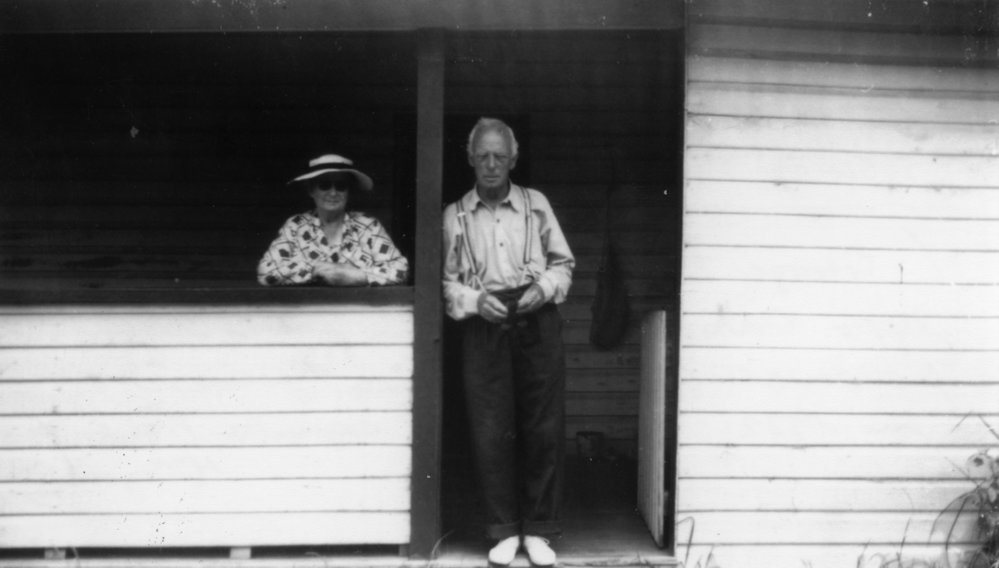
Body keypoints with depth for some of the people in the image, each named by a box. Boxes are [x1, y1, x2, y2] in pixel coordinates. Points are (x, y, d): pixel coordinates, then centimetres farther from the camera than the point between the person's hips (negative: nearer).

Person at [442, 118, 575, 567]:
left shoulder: (536, 204, 9)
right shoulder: (455, 215, 7)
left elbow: (563, 261, 12)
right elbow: (446, 281, 5)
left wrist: (544, 288, -6)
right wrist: (475, 300, -12)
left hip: (537, 323, 1)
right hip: (484, 326, 0)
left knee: (544, 428, 0)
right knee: (491, 431, -1)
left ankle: (538, 530, 13)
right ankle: (504, 530, 12)